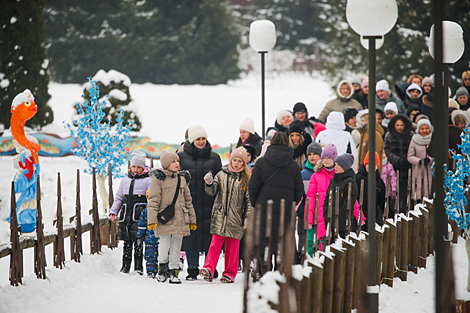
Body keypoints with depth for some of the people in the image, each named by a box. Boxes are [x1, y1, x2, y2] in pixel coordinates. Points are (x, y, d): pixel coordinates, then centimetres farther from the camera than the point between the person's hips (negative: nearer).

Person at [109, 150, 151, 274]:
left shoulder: (147, 181, 2)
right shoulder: (125, 181, 16)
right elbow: (118, 198, 20)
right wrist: (113, 212, 12)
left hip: (139, 217, -4)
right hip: (126, 216, 4)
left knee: (138, 241, -8)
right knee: (127, 242, 7)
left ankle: (138, 267, -2)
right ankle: (125, 266, 13)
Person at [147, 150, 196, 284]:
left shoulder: (182, 179, 14)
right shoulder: (158, 179, -2)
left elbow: (188, 200, 19)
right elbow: (153, 201, -5)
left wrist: (192, 219, 17)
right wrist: (152, 220, -12)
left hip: (180, 219, 4)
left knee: (176, 247, 7)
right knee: (164, 246, -3)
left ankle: (173, 272, 15)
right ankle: (162, 266, 19)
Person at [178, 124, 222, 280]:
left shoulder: (214, 158, 9)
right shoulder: (181, 157, 5)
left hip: (208, 203, 1)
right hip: (189, 203, -1)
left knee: (209, 234, -1)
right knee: (190, 235, 0)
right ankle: (192, 270, 8)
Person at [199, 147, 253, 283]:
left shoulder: (246, 179, 6)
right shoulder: (222, 175, 8)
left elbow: (249, 200, 5)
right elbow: (212, 191, 5)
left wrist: (247, 217, -1)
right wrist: (209, 183, -16)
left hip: (236, 219, 0)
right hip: (219, 216, 0)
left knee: (232, 247, 5)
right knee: (215, 243, -10)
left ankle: (230, 273, 13)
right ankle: (208, 269, -15)